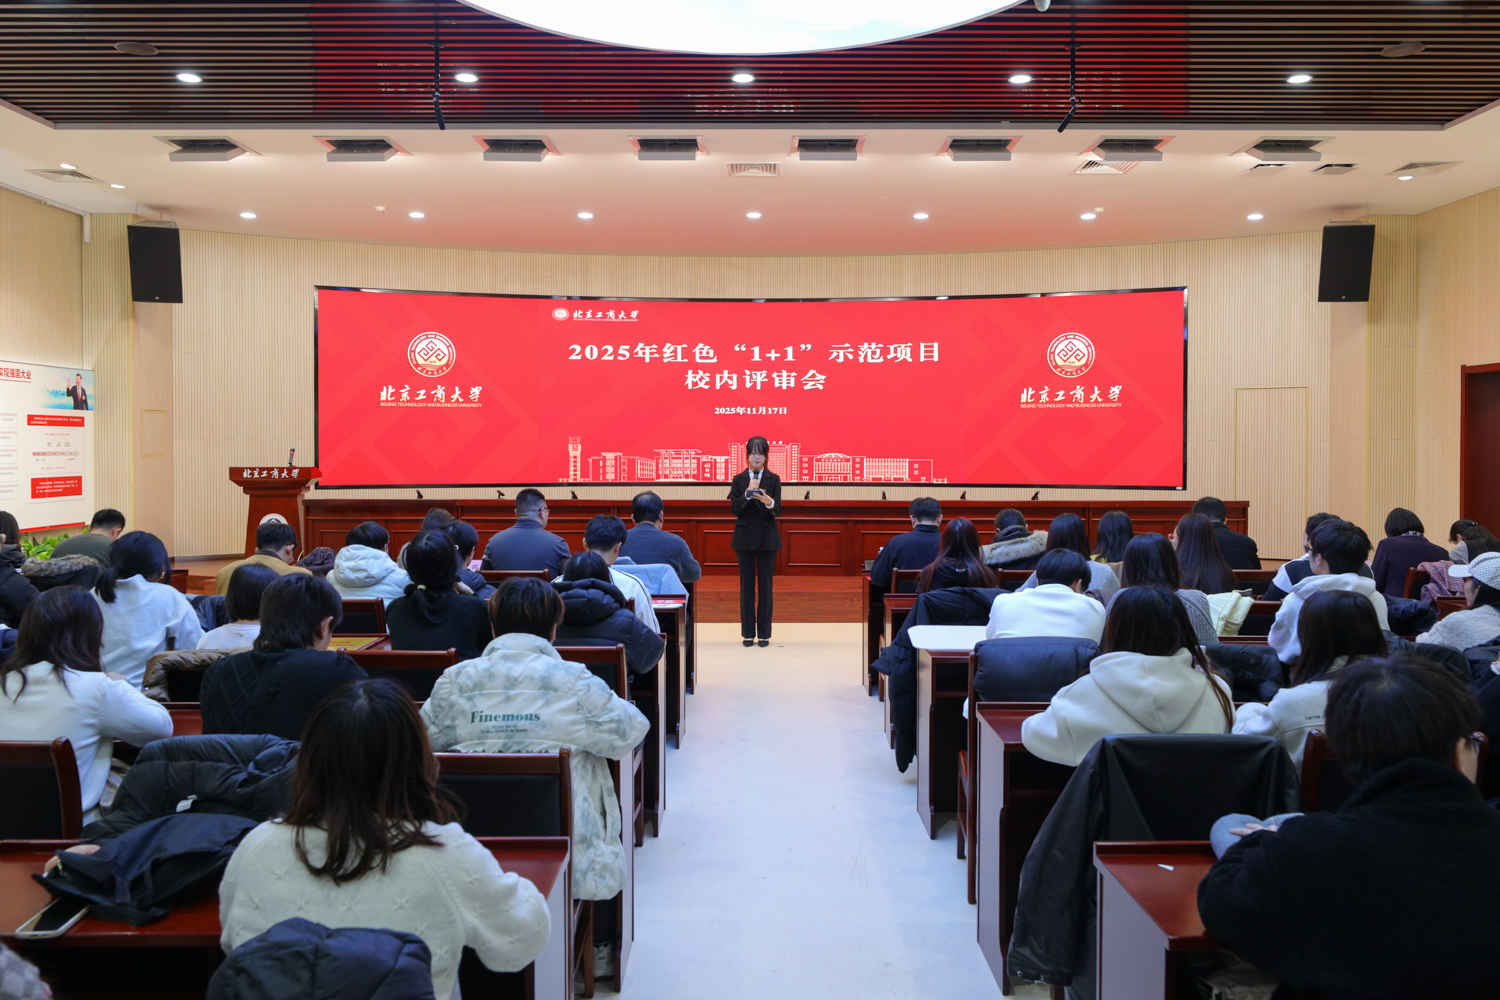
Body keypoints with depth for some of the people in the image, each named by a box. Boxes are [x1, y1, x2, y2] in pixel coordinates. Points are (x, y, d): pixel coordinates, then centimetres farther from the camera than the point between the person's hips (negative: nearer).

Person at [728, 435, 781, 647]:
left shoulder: (773, 479, 1)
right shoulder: (739, 480, 4)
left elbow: (778, 511, -9)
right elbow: (735, 509, -6)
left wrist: (768, 501, -31)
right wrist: (748, 493, -21)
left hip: (767, 538, -1)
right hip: (745, 538, 1)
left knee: (765, 585, 2)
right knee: (747, 585, 4)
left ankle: (764, 633, 9)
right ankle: (748, 632, 10)